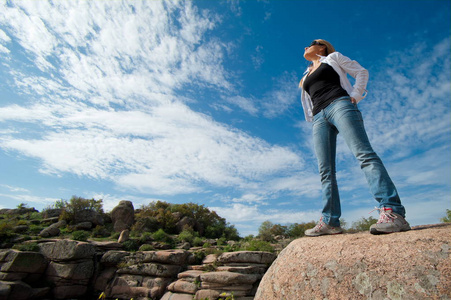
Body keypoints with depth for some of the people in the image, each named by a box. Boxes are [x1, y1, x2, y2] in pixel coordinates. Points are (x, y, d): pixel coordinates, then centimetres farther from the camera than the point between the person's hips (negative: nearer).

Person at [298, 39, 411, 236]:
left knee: (363, 154, -22)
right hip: (319, 118, 5)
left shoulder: (333, 57, 21)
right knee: (325, 171, -8)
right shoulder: (306, 76, 33)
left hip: (339, 105, -4)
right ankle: (330, 222, -10)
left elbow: (361, 72, 14)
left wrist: (355, 96, -1)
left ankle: (392, 212, -27)